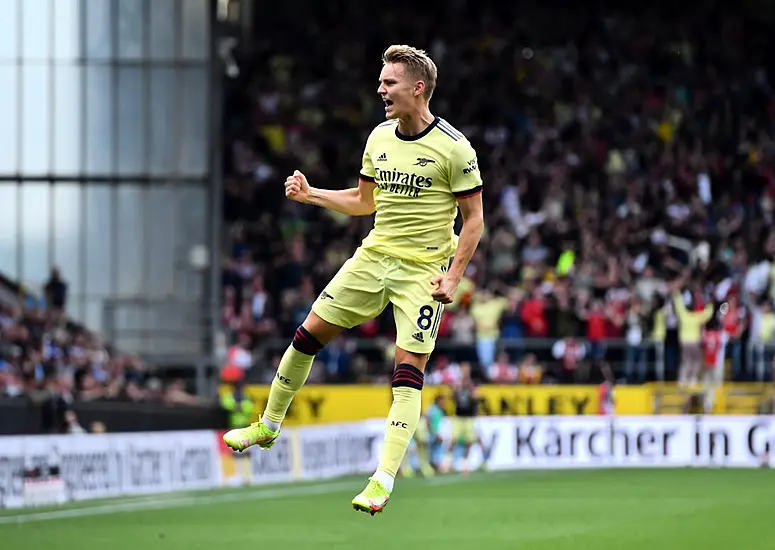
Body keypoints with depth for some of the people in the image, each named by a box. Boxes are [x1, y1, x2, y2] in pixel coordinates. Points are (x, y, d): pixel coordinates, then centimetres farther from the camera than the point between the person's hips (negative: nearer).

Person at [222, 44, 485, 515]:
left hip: (423, 270, -6)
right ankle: (269, 426, 24)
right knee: (309, 333, 5)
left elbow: (474, 218, -8)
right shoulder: (379, 138, 6)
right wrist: (312, 194, 8)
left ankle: (383, 480, -14)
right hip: (373, 258, 6)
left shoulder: (453, 147, -11)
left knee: (408, 369, -13)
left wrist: (454, 276, -14)